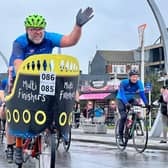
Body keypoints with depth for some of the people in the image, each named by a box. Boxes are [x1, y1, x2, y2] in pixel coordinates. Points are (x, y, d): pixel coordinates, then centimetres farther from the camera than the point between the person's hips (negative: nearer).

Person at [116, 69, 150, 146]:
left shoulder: (139, 83, -17)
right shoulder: (124, 82, -28)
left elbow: (142, 93, -24)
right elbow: (122, 94, -37)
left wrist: (146, 104, -37)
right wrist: (126, 104, -53)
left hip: (131, 99, 4)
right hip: (121, 100, -4)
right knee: (123, 116, -21)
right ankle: (120, 137, -12)